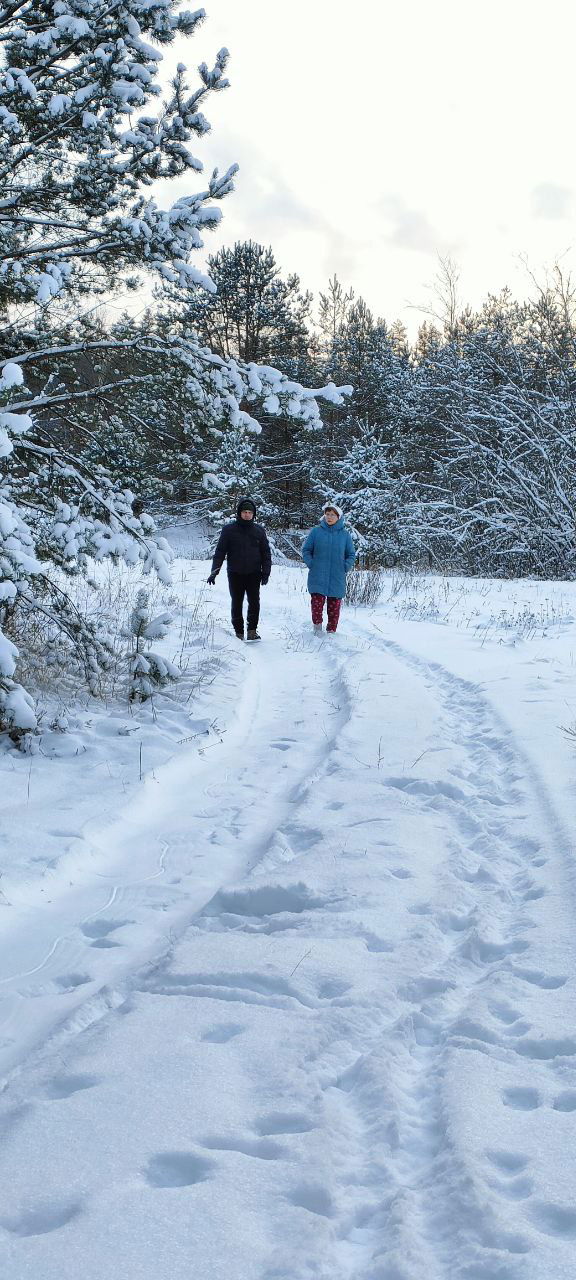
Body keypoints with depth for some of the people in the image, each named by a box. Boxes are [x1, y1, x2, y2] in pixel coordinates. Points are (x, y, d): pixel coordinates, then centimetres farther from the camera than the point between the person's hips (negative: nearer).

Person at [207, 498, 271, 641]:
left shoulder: (259, 530, 5)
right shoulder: (229, 530, 0)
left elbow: (266, 553, 9)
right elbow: (220, 551, 0)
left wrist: (266, 572, 1)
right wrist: (214, 571, -7)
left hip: (253, 574, 1)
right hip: (235, 574, -1)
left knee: (254, 603, -7)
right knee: (237, 604, 4)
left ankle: (252, 630, 4)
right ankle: (239, 632, 12)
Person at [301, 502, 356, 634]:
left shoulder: (344, 534, 5)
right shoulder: (316, 531, 1)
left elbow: (351, 554, 12)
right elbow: (306, 550, 8)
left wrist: (345, 567, 0)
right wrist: (311, 564, -5)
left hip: (337, 580, 1)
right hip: (317, 578, -1)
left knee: (334, 607, 5)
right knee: (317, 603, -9)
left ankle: (331, 631, 16)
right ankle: (317, 631, 5)